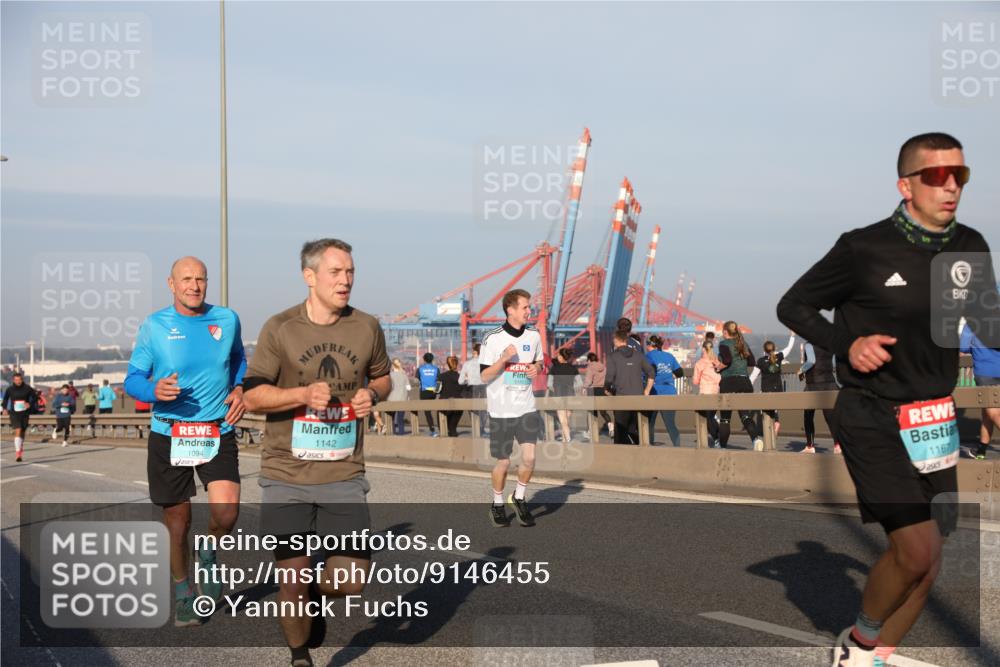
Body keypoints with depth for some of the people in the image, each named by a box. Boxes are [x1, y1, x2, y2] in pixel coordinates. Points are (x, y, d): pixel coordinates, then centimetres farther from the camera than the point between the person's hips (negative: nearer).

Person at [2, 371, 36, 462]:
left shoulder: (27, 388, -6)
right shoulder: (10, 389, -3)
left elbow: (35, 397, 4)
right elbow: (5, 398, 15)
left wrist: (30, 404, -13)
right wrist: (5, 408, 5)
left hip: (25, 413, 2)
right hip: (14, 413, -1)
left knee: (23, 432, 16)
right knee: (18, 431, -15)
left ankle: (21, 446, 43)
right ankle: (17, 453, -16)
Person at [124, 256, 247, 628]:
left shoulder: (227, 320, 2)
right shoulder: (154, 326, -3)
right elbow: (133, 379, 0)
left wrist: (239, 388, 1)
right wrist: (154, 391, -22)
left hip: (218, 432, 1)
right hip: (169, 434, 0)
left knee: (226, 510, -18)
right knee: (177, 523, 8)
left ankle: (208, 556, 16)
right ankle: (184, 595, 30)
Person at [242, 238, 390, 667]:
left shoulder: (366, 327, 3)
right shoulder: (279, 328, -5)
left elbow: (382, 377, 19)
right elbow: (253, 396, -4)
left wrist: (372, 394, -4)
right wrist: (303, 394, -20)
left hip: (344, 474, 2)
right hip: (287, 475, -2)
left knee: (351, 581, -4)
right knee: (294, 579, 3)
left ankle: (317, 595, 32)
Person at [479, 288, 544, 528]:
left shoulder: (533, 335, 5)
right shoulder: (493, 338, -10)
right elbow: (484, 375, -9)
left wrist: (537, 368, -3)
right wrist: (505, 358, -23)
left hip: (527, 407, 3)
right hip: (501, 409, -3)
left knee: (529, 457, -9)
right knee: (503, 462, 4)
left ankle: (519, 497, 17)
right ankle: (497, 504, 27)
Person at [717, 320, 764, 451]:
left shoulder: (724, 344, -4)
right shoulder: (743, 343, 13)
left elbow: (727, 360, -20)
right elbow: (752, 362, 13)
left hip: (728, 382, -4)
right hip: (744, 381, 4)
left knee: (724, 417, 7)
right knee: (745, 415, -1)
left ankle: (722, 446, 13)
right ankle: (756, 437, -28)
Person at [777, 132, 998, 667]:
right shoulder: (865, 248, -11)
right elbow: (792, 306, -1)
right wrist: (846, 343, -16)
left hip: (934, 420, 6)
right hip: (873, 418, -6)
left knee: (926, 561, 9)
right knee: (917, 549, -17)